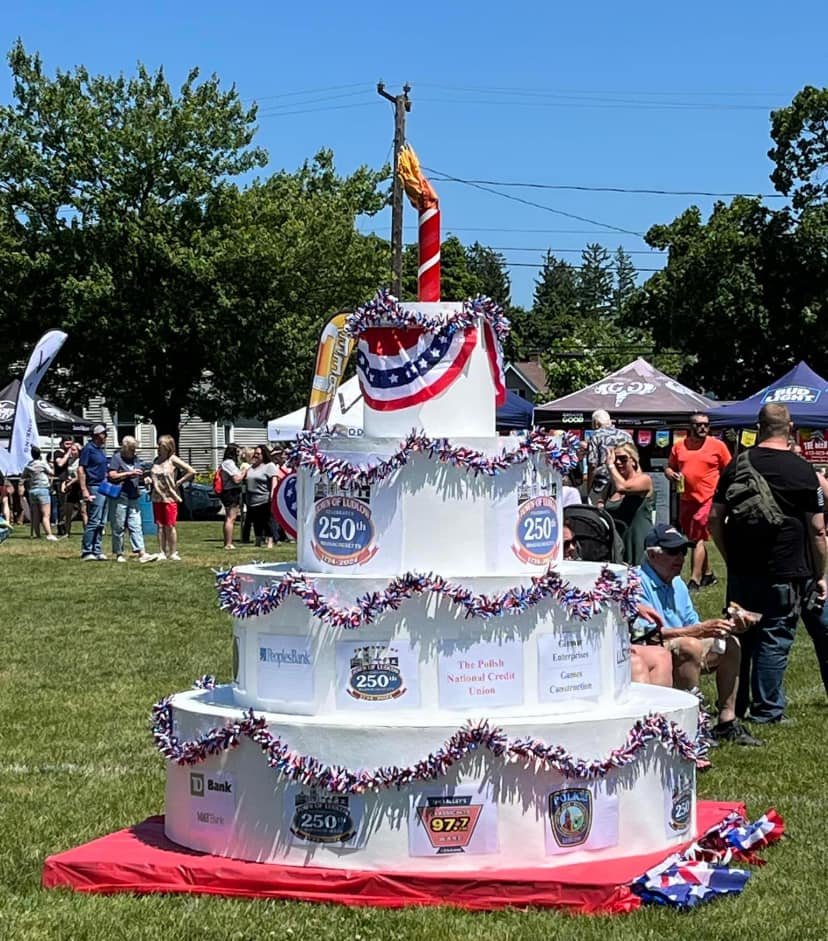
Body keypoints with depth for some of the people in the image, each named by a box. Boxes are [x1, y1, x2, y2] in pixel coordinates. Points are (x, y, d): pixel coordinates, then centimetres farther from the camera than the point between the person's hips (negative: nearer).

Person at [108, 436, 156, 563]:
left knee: (136, 526, -2)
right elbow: (112, 476, -13)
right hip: (119, 498, -6)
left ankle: (142, 554, -9)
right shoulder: (117, 458, -3)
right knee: (118, 527, 2)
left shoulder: (135, 459, 17)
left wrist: (144, 479, 6)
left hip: (133, 499, 6)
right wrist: (130, 473, -16)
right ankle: (119, 554, 10)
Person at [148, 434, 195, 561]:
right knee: (160, 526, 7)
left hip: (170, 497, -6)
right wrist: (149, 479, 2)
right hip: (157, 497, 6)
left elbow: (192, 472, -12)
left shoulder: (173, 460, -8)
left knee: (170, 526, -2)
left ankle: (173, 553, 7)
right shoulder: (156, 460, 9)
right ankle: (162, 553, 12)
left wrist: (178, 482, -10)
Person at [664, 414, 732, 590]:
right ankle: (707, 574, 31)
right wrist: (671, 475, -5)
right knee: (696, 539, 16)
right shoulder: (679, 446, 9)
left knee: (699, 539, -11)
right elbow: (669, 468, 17)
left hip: (708, 499, -5)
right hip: (686, 499, 5)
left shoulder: (718, 446, -1)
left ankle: (694, 581, -11)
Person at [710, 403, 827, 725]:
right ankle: (766, 710, 7)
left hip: (741, 571, 4)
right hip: (784, 573, -3)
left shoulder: (737, 465, 2)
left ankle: (733, 706, 22)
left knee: (739, 637, 13)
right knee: (775, 639, 4)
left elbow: (714, 518, 4)